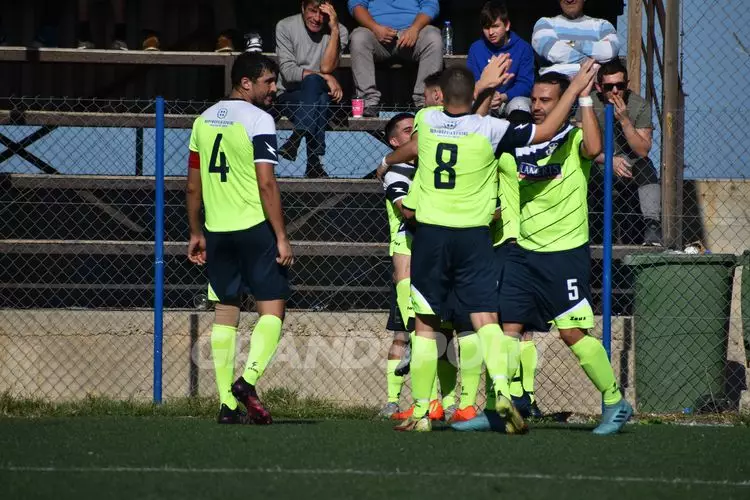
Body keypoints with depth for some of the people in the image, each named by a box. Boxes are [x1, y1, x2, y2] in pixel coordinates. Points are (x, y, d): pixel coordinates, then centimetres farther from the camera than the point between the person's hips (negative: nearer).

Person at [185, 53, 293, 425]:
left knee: (226, 312, 9)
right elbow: (266, 185, -15)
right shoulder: (258, 120, -9)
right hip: (254, 227, -6)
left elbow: (193, 186, 14)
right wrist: (282, 238, -12)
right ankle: (248, 378, -19)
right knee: (272, 307, 0)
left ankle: (227, 403, 6)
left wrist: (196, 233, 21)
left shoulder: (204, 119, 11)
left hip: (216, 230, 6)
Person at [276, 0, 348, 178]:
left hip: (322, 98, 1)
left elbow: (326, 68, -15)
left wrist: (334, 30, -19)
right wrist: (325, 77, -20)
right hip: (289, 97, -1)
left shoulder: (339, 31, -1)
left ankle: (295, 141, -40)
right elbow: (287, 71, -10)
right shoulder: (285, 27, -2)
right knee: (314, 81, -33)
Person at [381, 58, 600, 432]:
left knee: (426, 324, 8)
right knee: (486, 320, -5)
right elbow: (546, 131, 0)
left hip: (430, 233, 1)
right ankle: (502, 388, -30)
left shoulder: (426, 120, 0)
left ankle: (420, 412, 9)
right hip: (473, 236, -1)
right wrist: (576, 88, 8)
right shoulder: (490, 130, -7)